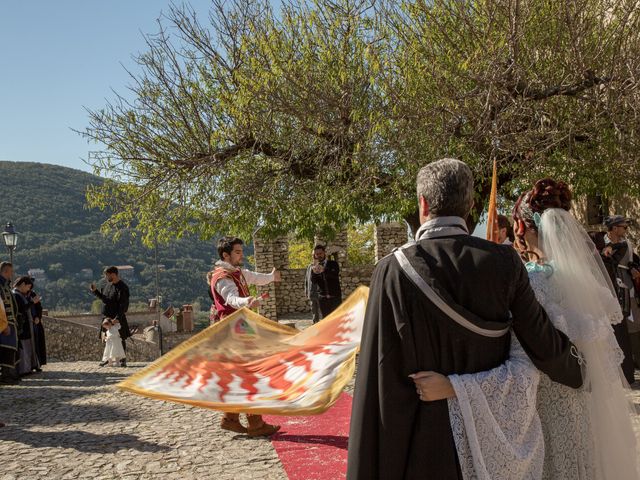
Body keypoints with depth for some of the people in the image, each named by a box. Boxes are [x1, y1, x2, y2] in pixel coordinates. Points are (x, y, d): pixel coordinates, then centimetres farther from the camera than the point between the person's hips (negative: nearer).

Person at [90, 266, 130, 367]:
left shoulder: (122, 287, -17)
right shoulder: (109, 284, 10)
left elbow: (123, 305, -21)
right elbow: (103, 297, 21)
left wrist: (118, 318, -26)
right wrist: (95, 291, 6)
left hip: (118, 318, -8)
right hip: (107, 317, 8)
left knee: (120, 339, 1)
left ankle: (123, 360, 9)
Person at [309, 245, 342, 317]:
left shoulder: (333, 264, 3)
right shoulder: (315, 267, 10)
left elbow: (335, 275, -17)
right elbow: (313, 282, -2)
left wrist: (324, 270, -33)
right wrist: (314, 272, -22)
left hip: (335, 297, -2)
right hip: (322, 298, 2)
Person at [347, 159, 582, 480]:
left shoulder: (393, 269, -16)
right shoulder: (503, 262, -11)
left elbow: (381, 375, -16)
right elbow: (543, 344, -5)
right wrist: (575, 373, 19)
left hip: (425, 432, -2)